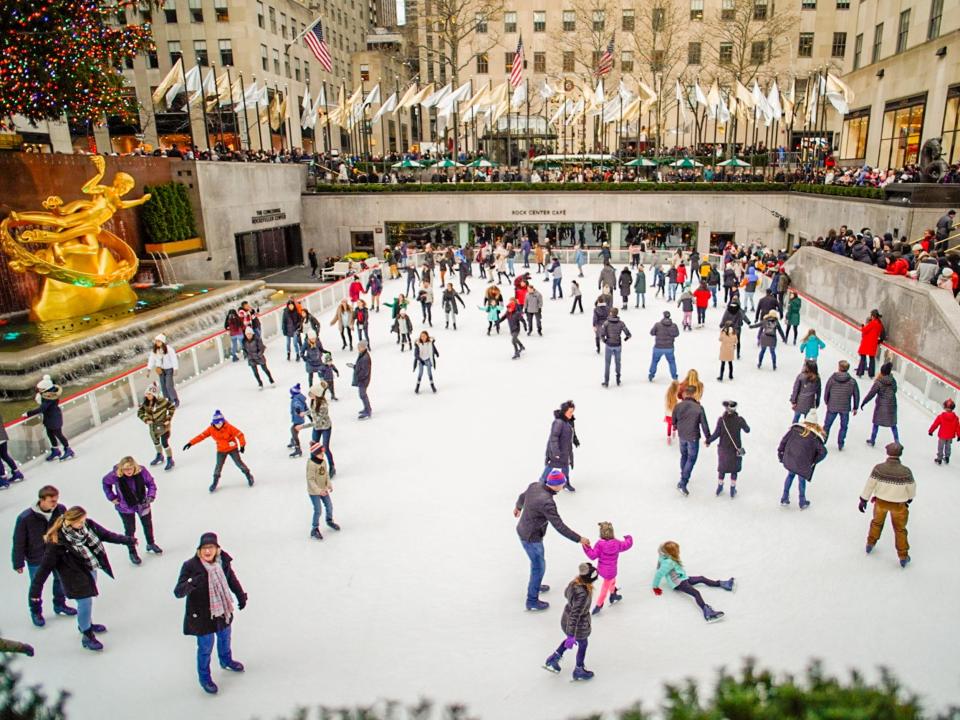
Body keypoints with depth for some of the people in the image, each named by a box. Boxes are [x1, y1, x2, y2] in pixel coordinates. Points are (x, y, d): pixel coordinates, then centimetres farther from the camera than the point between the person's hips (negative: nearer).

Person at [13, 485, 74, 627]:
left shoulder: (61, 510, -18)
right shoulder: (25, 518, -28)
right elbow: (18, 542, -16)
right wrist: (18, 563, -8)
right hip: (36, 559, -3)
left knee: (61, 580, 22)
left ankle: (60, 605, 48)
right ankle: (36, 612, 42)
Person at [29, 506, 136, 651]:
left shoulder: (87, 525, -12)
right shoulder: (57, 541, -29)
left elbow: (106, 535, 4)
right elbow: (45, 567, -24)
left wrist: (127, 541, 14)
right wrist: (35, 592, -21)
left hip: (91, 569, 6)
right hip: (76, 576, -6)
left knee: (88, 598, 23)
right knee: (85, 602, 0)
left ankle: (86, 623, 49)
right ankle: (87, 636, 22)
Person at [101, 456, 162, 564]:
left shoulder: (142, 471, -26)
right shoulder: (115, 475, -27)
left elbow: (151, 483, -11)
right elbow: (105, 482, -5)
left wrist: (150, 496, -21)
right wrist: (112, 497, -8)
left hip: (143, 504, 2)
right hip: (125, 508, -2)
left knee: (148, 525, 22)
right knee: (130, 530, 10)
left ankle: (151, 544, 49)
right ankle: (132, 552, 34)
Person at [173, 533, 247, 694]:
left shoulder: (223, 561, -15)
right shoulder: (190, 566, -28)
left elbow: (232, 580, 3)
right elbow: (178, 592, -29)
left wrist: (241, 596, 9)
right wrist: (191, 583, -48)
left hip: (222, 610, 5)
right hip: (202, 615, -5)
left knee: (225, 638, 28)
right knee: (205, 648, 13)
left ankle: (226, 661, 59)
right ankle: (204, 678, 39)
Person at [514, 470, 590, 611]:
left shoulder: (534, 486, -11)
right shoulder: (547, 502, -36)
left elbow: (522, 496, 11)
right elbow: (560, 527, -32)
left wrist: (518, 507, 34)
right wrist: (579, 539, -23)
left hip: (523, 530, 8)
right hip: (531, 538, -8)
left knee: (537, 561, 30)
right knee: (539, 566, 11)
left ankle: (535, 585, 53)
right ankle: (532, 601, 26)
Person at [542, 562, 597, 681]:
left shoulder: (574, 582, -17)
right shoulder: (583, 594, -40)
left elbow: (566, 594, 5)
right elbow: (575, 616, -34)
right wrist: (571, 636, -26)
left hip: (566, 618, 7)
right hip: (579, 625, -7)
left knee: (571, 639, 35)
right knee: (583, 645, 23)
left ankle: (553, 660, 43)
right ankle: (578, 671, 48)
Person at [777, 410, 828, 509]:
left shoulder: (795, 428, -2)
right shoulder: (815, 437, -8)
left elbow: (784, 440, 0)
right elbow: (823, 452, -11)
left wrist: (780, 451, 12)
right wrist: (814, 461, 2)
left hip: (789, 460, 3)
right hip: (802, 464, -3)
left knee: (790, 475, 27)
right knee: (802, 480, 18)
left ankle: (784, 498, 32)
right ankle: (802, 503, 35)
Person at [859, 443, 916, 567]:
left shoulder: (878, 468, -22)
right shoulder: (906, 471, -23)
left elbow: (869, 484, -12)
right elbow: (912, 487, -6)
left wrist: (864, 499, 1)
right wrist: (910, 498, 17)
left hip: (881, 502, 1)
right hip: (899, 505, -1)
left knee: (877, 522, 27)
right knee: (900, 529, 18)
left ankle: (870, 544, 43)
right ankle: (903, 556, 27)